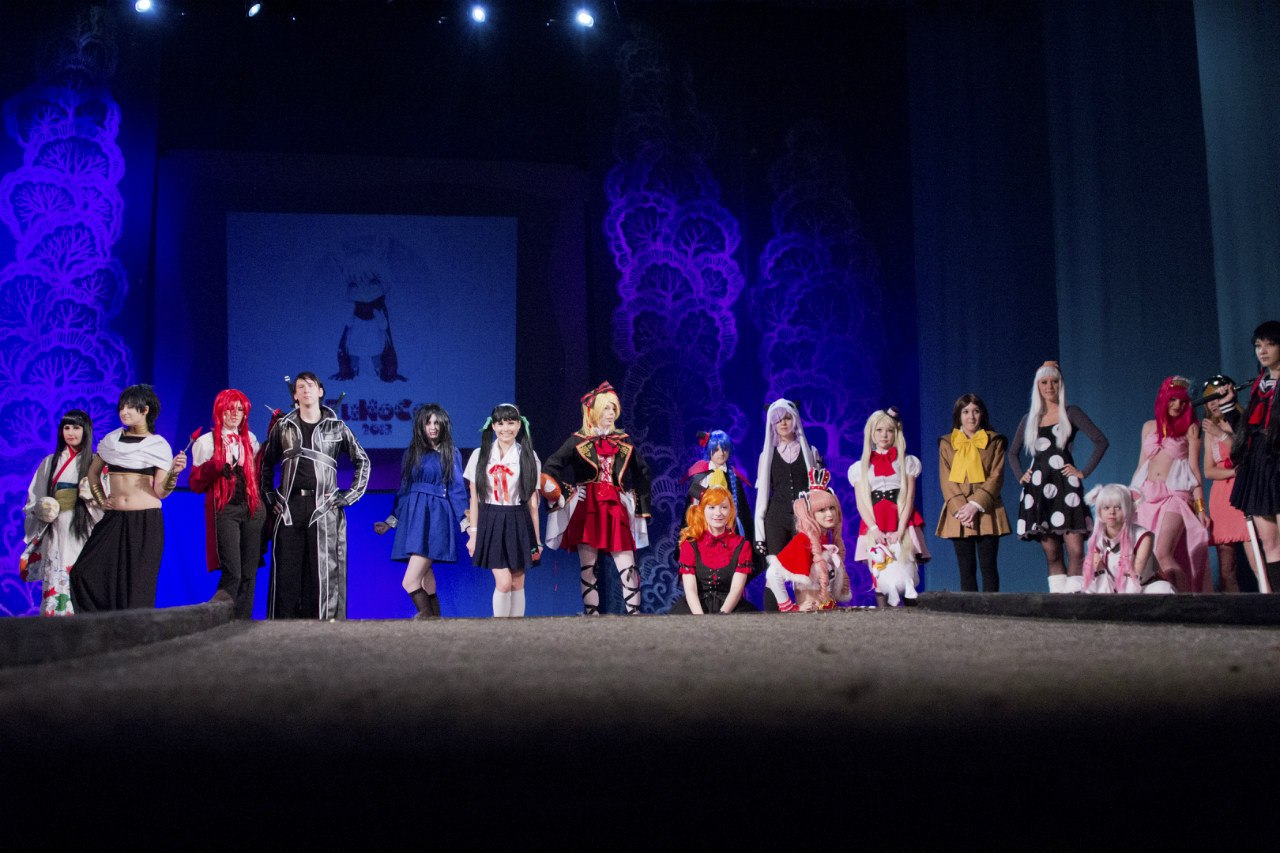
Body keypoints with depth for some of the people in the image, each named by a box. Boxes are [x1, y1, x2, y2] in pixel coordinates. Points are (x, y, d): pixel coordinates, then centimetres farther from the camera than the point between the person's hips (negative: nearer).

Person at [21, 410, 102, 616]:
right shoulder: (50, 462, 15)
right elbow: (33, 499, 16)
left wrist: (93, 497, -14)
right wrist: (41, 510, -5)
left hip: (84, 534, -2)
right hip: (56, 535, 2)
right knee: (55, 584, -4)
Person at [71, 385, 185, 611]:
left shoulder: (159, 445, -1)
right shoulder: (111, 440, 9)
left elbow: (160, 491, -5)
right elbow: (93, 472, 23)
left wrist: (174, 472, -22)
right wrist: (101, 500, 12)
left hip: (146, 521, -4)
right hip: (114, 519, 4)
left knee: (138, 585, 0)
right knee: (84, 573, -4)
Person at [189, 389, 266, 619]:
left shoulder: (250, 439, 17)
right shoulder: (206, 442, 5)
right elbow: (196, 484, 2)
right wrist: (217, 465, -17)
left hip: (251, 510, 4)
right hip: (224, 511, -4)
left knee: (249, 574, 1)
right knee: (232, 573, -16)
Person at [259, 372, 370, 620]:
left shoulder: (336, 427, 8)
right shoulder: (283, 427, 12)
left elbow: (362, 460, 13)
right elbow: (266, 463, 20)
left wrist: (349, 496, 5)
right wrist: (271, 497, 10)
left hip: (323, 507, -1)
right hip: (290, 507, 1)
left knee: (323, 571, -4)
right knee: (287, 570, -2)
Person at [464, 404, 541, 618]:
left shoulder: (528, 457, 3)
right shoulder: (480, 455, 3)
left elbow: (533, 501, 4)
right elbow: (474, 498, 6)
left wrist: (536, 538, 3)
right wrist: (473, 534, 2)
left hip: (518, 524, 1)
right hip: (491, 523, -1)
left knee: (517, 584, 5)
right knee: (503, 582, -11)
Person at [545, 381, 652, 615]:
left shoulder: (623, 441, 11)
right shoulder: (577, 441, 3)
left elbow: (642, 473, 17)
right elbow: (550, 468, 2)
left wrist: (643, 506, 11)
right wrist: (565, 493, -6)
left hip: (616, 510, 2)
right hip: (587, 510, -2)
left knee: (628, 567, -6)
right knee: (588, 568, 1)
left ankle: (634, 612, -4)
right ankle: (591, 613, 6)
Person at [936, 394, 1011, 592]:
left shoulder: (994, 441, 9)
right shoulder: (946, 443, 12)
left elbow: (996, 477, 0)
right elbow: (946, 480, 4)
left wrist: (976, 505, -13)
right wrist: (960, 508, -11)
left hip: (987, 513, -1)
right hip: (958, 515, 1)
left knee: (988, 566, -2)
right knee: (966, 568, 1)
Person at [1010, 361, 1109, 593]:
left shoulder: (1071, 413, 6)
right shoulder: (1029, 419, 16)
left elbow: (1100, 441, 1)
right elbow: (1012, 453, 27)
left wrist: (1084, 472, -3)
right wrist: (1020, 476, 12)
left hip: (1065, 486, -3)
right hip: (1038, 490, 3)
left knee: (1075, 550, -14)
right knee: (1051, 554, 2)